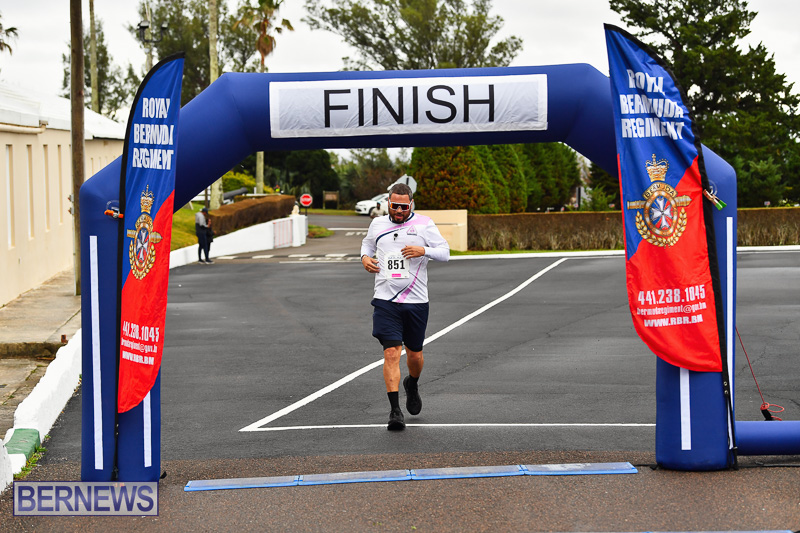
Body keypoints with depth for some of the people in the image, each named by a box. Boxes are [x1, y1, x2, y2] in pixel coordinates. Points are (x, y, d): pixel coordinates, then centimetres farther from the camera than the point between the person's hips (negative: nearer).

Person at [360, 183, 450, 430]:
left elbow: (445, 252, 0)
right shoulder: (378, 224, 10)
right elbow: (367, 243, 29)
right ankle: (394, 410, -12)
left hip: (416, 301, 0)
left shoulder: (424, 224, 1)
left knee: (414, 354, 11)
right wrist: (365, 257, 8)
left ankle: (412, 385, 46)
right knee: (391, 352, -13)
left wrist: (424, 250, -18)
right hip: (385, 300, 0)